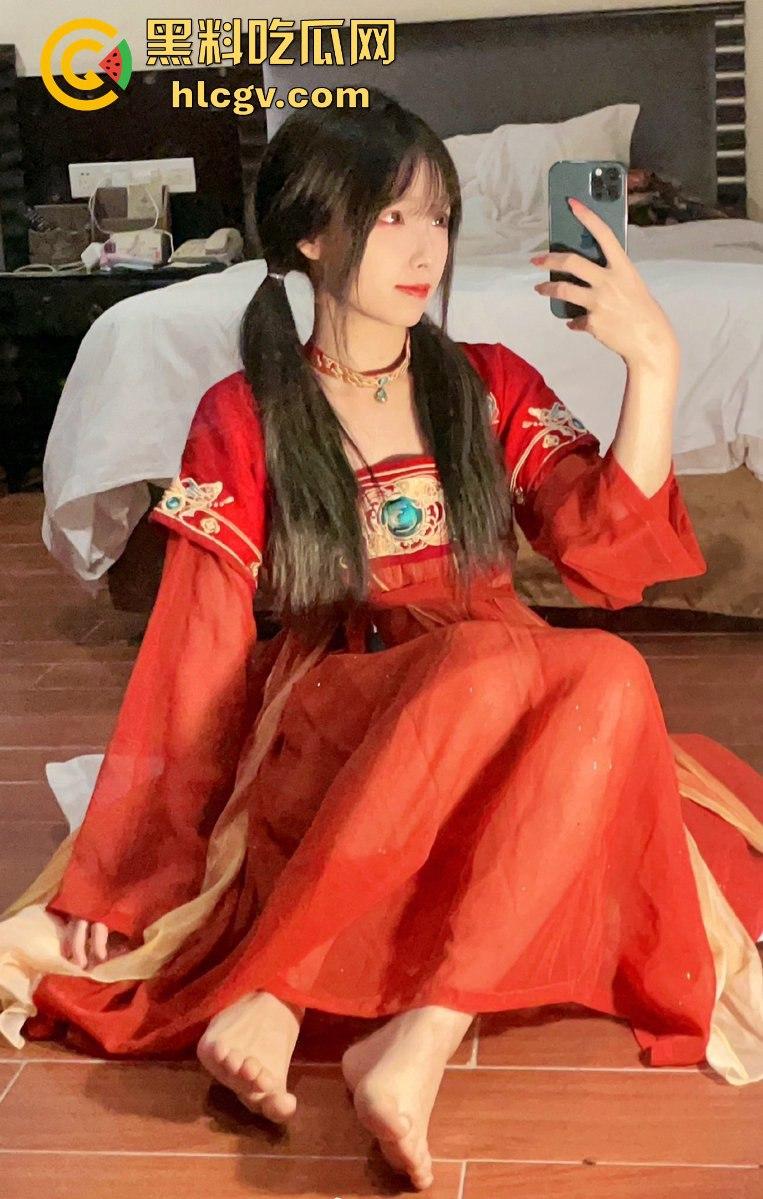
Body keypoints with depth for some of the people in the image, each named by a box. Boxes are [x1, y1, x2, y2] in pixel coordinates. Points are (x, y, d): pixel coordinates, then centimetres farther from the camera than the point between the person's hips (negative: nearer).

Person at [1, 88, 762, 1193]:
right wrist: (135, 865, -7)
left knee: (611, 676, -32)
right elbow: (198, 644, -2)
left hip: (510, 735, 3)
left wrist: (653, 361, -14)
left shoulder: (493, 388, 9)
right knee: (496, 664, -36)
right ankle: (266, 1006, -36)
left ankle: (422, 1036, -39)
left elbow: (610, 558, -3)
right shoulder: (243, 419, 2)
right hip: (328, 722, -3)